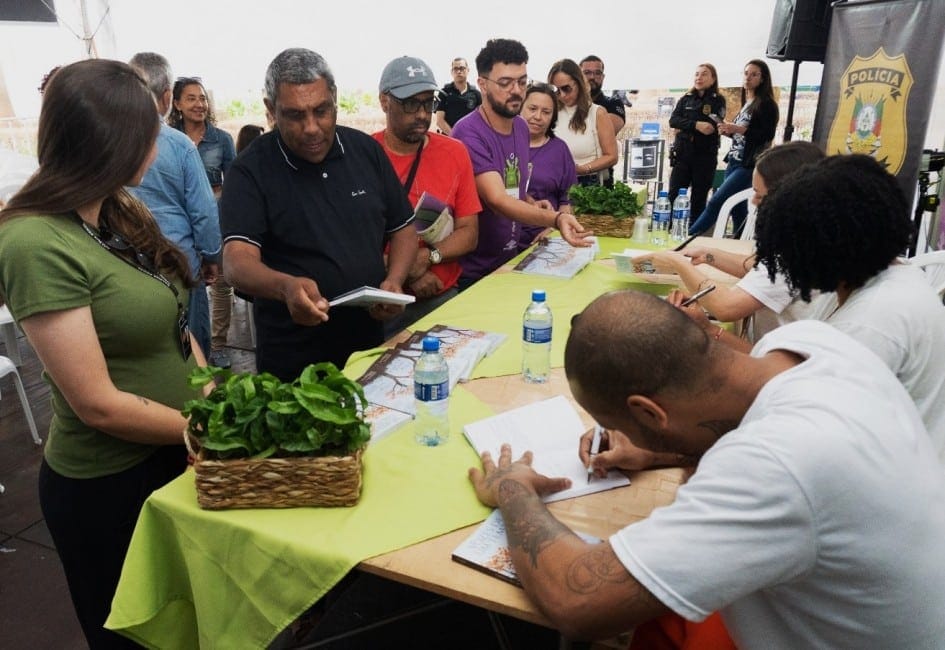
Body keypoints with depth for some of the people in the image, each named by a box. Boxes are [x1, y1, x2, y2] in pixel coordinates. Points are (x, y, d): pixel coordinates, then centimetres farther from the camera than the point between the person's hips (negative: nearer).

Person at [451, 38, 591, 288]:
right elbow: (497, 200, -31)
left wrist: (531, 203, -1)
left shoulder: (522, 127, 5)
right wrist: (556, 219, -44)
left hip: (511, 262, 7)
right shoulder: (468, 133, -20)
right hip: (472, 274, -7)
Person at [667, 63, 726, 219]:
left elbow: (711, 126, -10)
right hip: (682, 154, 2)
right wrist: (695, 125, -19)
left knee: (699, 200, 3)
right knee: (673, 197, -6)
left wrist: (685, 128, -8)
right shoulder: (685, 99, 13)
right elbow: (673, 120, -4)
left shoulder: (718, 100, 6)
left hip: (705, 156, -2)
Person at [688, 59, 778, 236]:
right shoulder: (746, 104, 18)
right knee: (736, 207, 5)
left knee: (715, 202, -13)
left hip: (749, 165, -8)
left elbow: (767, 136, -15)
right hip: (734, 162, 8)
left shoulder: (767, 104, -6)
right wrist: (728, 132, 3)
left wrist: (738, 128, -20)